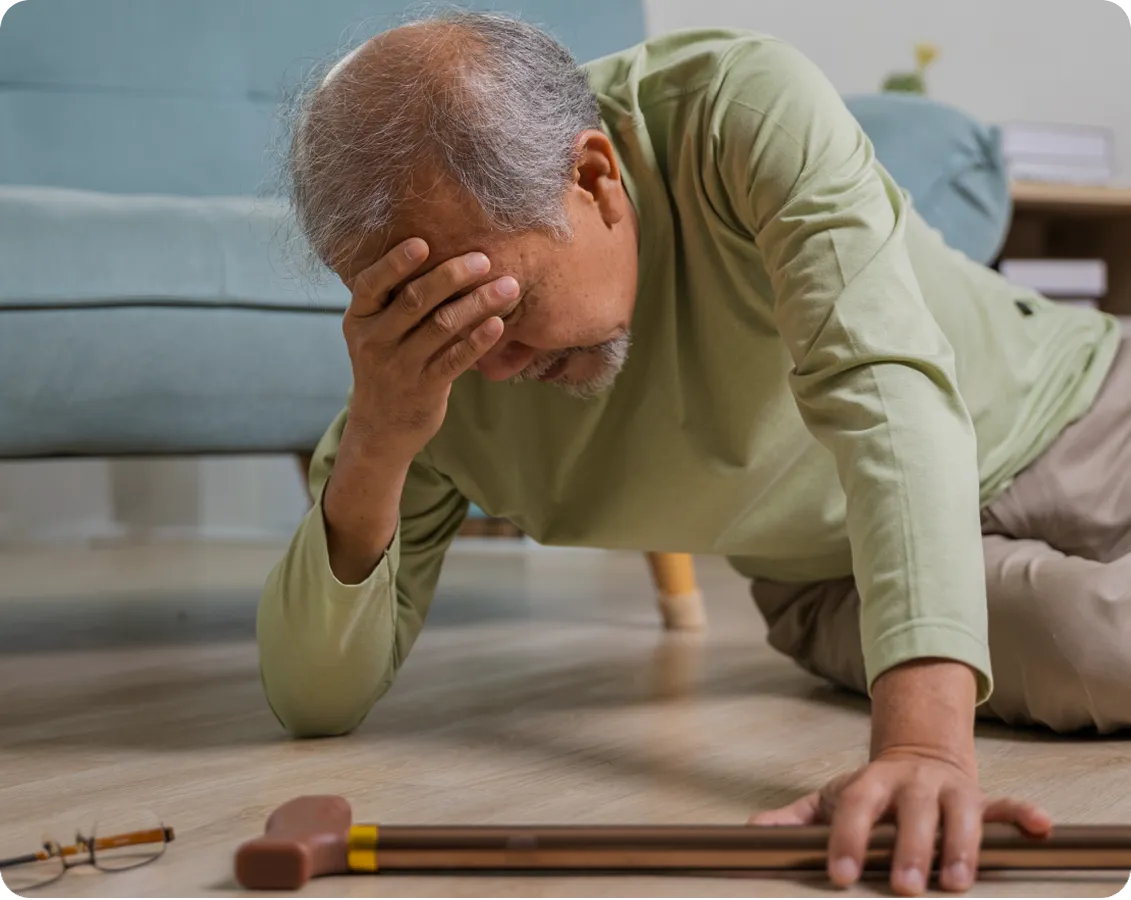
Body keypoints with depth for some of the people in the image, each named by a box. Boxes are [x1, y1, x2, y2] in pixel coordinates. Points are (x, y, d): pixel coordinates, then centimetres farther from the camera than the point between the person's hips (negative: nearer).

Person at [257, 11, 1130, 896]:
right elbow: (316, 700, -19)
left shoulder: (747, 110, -31)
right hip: (841, 579, 0)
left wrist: (924, 738, -57)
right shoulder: (428, 355, -21)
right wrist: (375, 445, -37)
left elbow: (886, 390, -43)